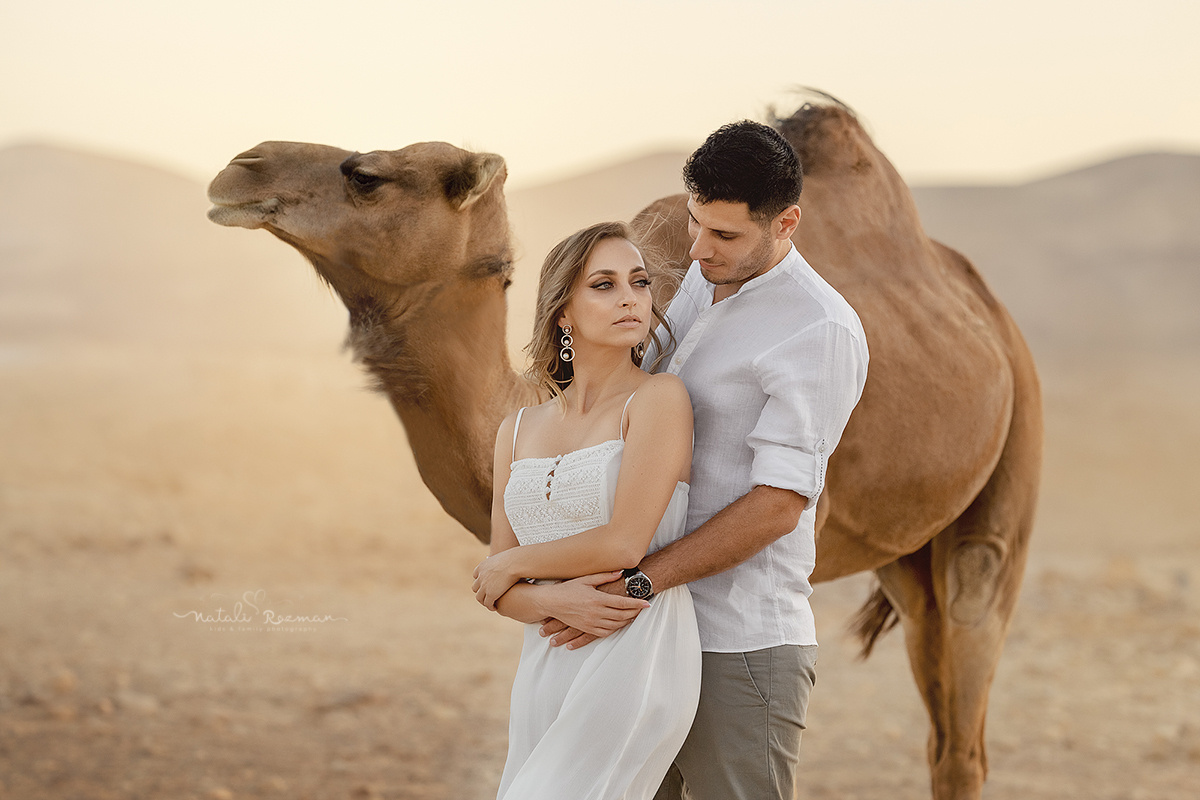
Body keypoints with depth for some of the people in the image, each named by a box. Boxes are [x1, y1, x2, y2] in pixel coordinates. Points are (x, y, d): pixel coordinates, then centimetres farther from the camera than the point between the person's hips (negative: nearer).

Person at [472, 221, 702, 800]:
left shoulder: (659, 399, -4)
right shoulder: (518, 432, 13)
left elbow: (624, 542, -12)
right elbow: (496, 592, 11)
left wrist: (512, 565, 1)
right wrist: (553, 602, -11)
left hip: (635, 665, -6)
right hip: (545, 666, 6)